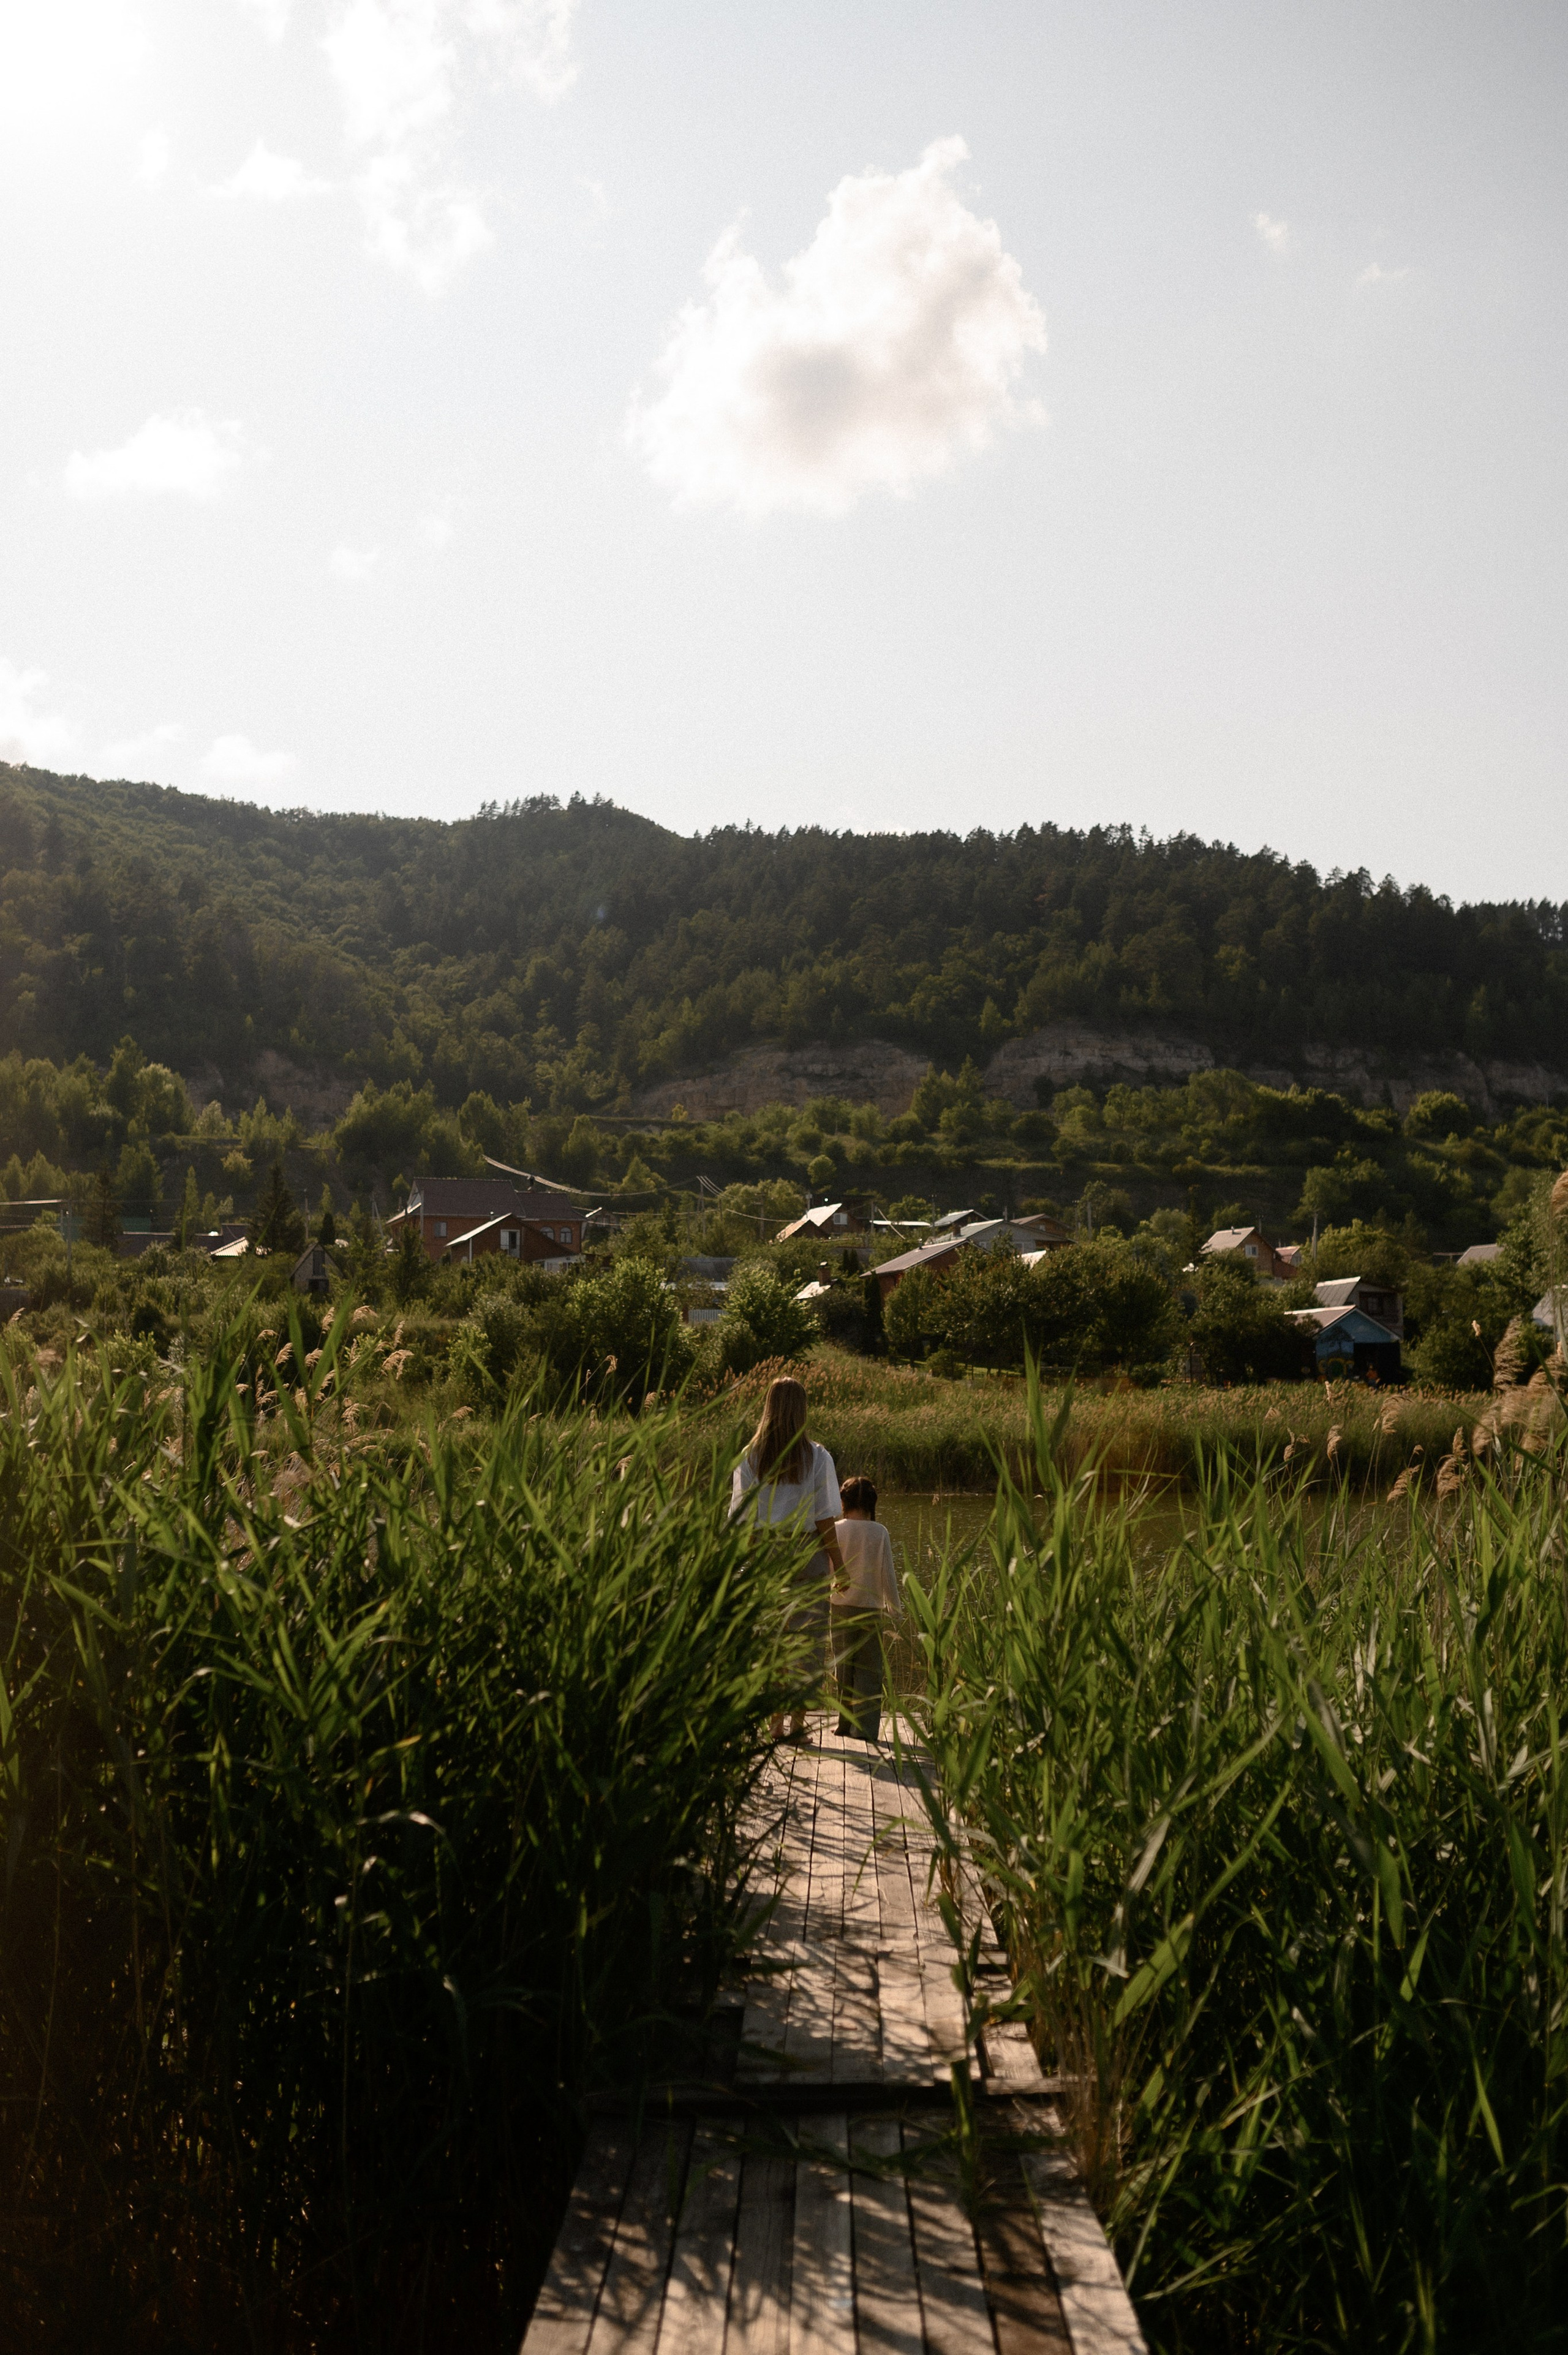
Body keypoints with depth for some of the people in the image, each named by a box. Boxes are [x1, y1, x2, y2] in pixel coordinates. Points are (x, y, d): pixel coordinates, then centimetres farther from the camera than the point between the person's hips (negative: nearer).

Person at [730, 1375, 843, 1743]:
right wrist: (838, 1564, 2)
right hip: (807, 1553, -2)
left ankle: (775, 1723, 10)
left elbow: (740, 1515, 1)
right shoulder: (817, 1457, -7)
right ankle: (798, 1722, 7)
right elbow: (825, 1519, -6)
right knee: (809, 1638, 7)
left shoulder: (749, 1456, 0)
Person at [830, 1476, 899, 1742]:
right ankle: (865, 1727, -4)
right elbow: (888, 1573, -5)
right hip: (871, 1609, -1)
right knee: (869, 1671, 4)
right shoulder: (879, 1532, -8)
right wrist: (893, 1606, 7)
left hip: (841, 1607, 1)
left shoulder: (836, 1530, -5)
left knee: (844, 1668, 13)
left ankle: (846, 1725, 18)